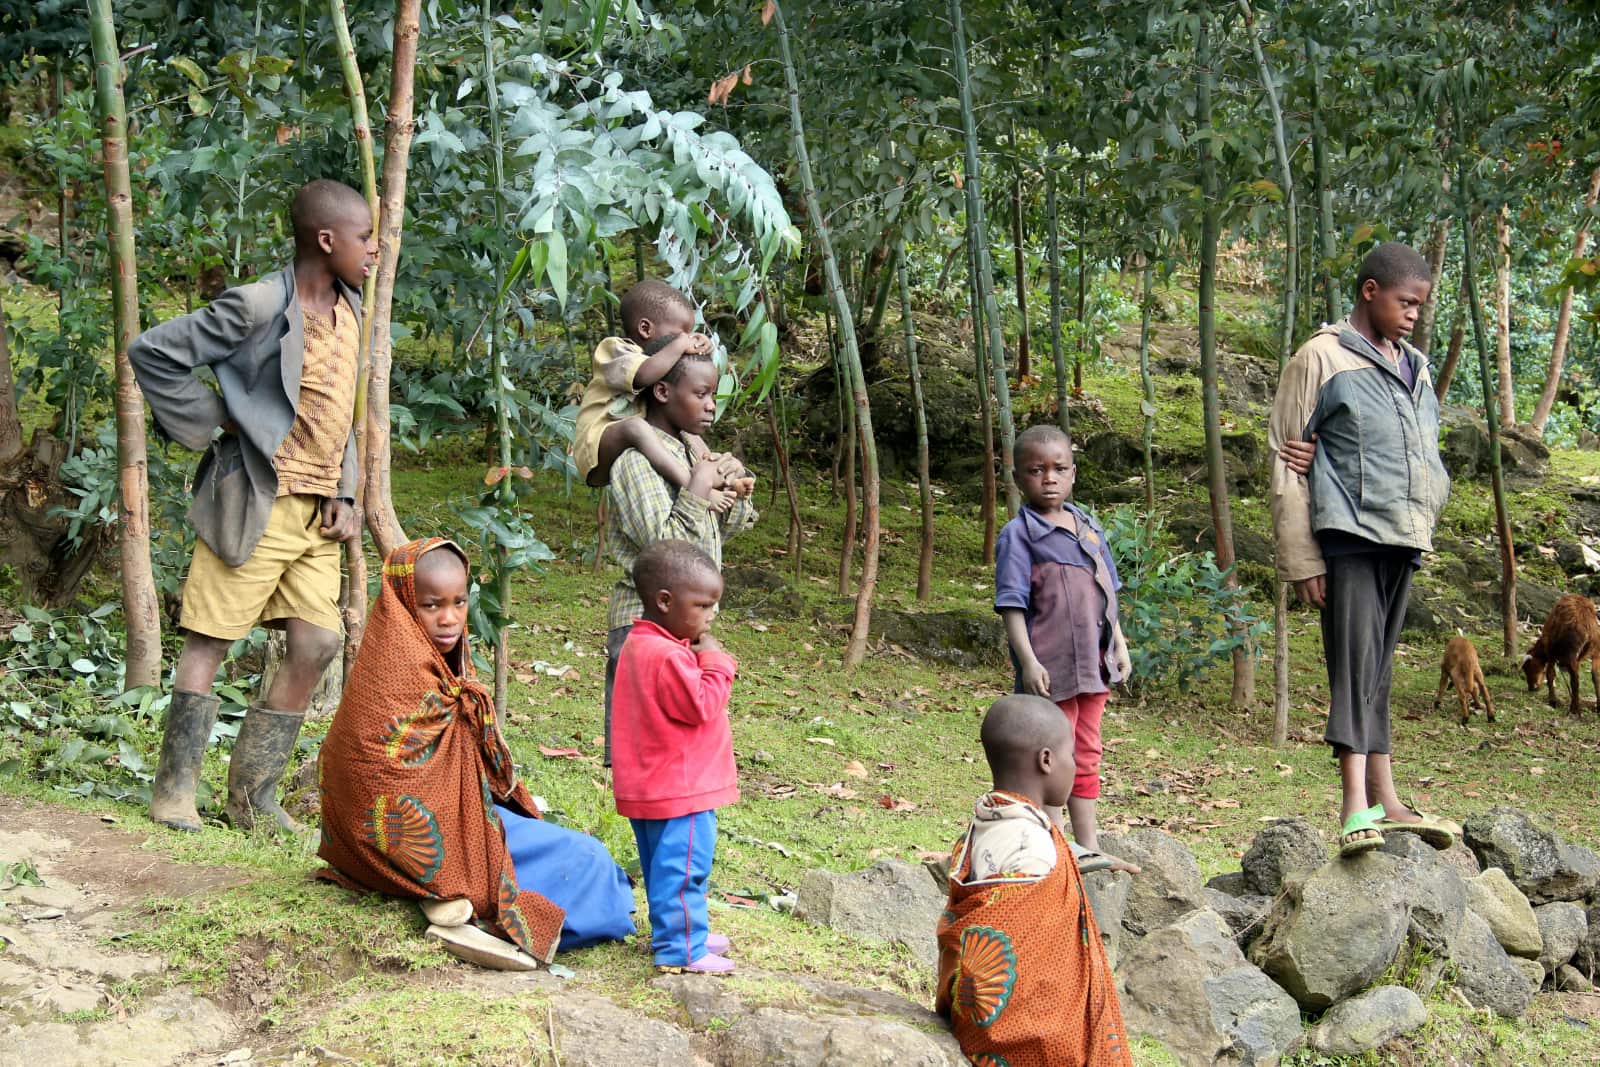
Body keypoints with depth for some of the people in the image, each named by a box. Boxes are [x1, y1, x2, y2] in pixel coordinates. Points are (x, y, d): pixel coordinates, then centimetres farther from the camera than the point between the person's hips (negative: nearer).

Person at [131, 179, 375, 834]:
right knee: (208, 642, -1)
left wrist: (344, 495, 9)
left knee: (317, 645, 3)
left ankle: (252, 797, 13)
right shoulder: (260, 306, -14)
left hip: (317, 511, 8)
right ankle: (174, 789, 10)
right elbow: (152, 352, -12)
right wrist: (207, 426, -10)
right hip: (255, 504, -7)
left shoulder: (349, 311, 10)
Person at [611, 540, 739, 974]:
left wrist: (704, 659, 6)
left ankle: (681, 933, 33)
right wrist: (714, 661, -13)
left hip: (651, 787, 11)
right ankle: (680, 950, 1)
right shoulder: (668, 657, -25)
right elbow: (702, 705, -22)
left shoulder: (640, 645, 10)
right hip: (680, 789, -11)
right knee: (682, 868, -4)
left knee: (665, 866, 20)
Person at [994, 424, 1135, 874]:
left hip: (1093, 664, 7)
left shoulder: (1088, 528, 12)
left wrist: (1119, 646, 17)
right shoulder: (1018, 535, -9)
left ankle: (1089, 849, 24)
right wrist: (1028, 661, -20)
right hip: (1050, 668, -7)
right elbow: (1012, 604, -13)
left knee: (1087, 757, 15)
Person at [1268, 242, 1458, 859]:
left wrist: (1423, 527, 10)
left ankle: (1384, 801, 11)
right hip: (1347, 536, -7)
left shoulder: (1415, 368, 18)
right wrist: (1300, 560, -10)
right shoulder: (1322, 359, -3)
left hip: (1401, 539, 7)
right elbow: (1285, 462, -5)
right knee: (1355, 663, -15)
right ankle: (1357, 807, -21)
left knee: (1378, 670, 10)